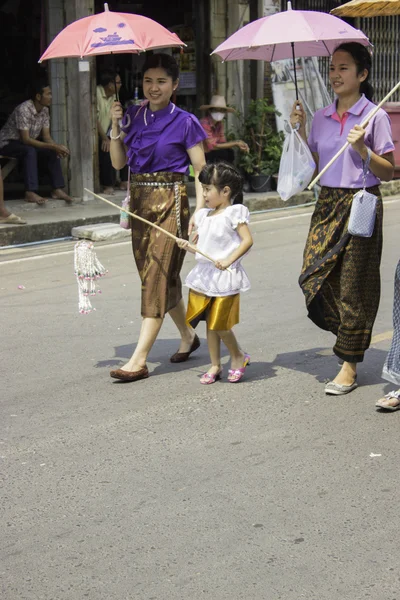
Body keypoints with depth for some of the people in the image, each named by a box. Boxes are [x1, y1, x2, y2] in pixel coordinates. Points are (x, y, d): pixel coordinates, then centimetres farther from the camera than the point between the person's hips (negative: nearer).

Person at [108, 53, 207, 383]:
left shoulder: (184, 122, -6)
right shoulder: (134, 116, 8)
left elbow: (201, 171, -6)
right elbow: (119, 162, 7)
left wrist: (198, 214, -15)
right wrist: (116, 125, -5)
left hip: (171, 201, -6)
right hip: (140, 201, 6)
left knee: (158, 274, -9)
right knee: (163, 275, 14)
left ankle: (139, 359, -12)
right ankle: (188, 335, 33)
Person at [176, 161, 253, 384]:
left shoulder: (233, 213, -9)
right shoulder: (204, 215, 13)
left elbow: (247, 240, -16)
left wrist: (228, 260, -24)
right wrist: (188, 246, -2)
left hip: (225, 276, -7)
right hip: (204, 275, 7)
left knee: (220, 325, -5)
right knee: (210, 324, 9)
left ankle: (239, 356, 18)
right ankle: (215, 366, 18)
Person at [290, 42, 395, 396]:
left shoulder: (375, 116, -5)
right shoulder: (322, 118, 9)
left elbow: (388, 172, -5)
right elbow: (313, 166, 11)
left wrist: (362, 149, -20)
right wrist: (300, 130, 4)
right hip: (328, 203, 5)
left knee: (353, 283, 0)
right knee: (314, 275, -4)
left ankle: (349, 365, 10)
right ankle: (348, 330, 23)